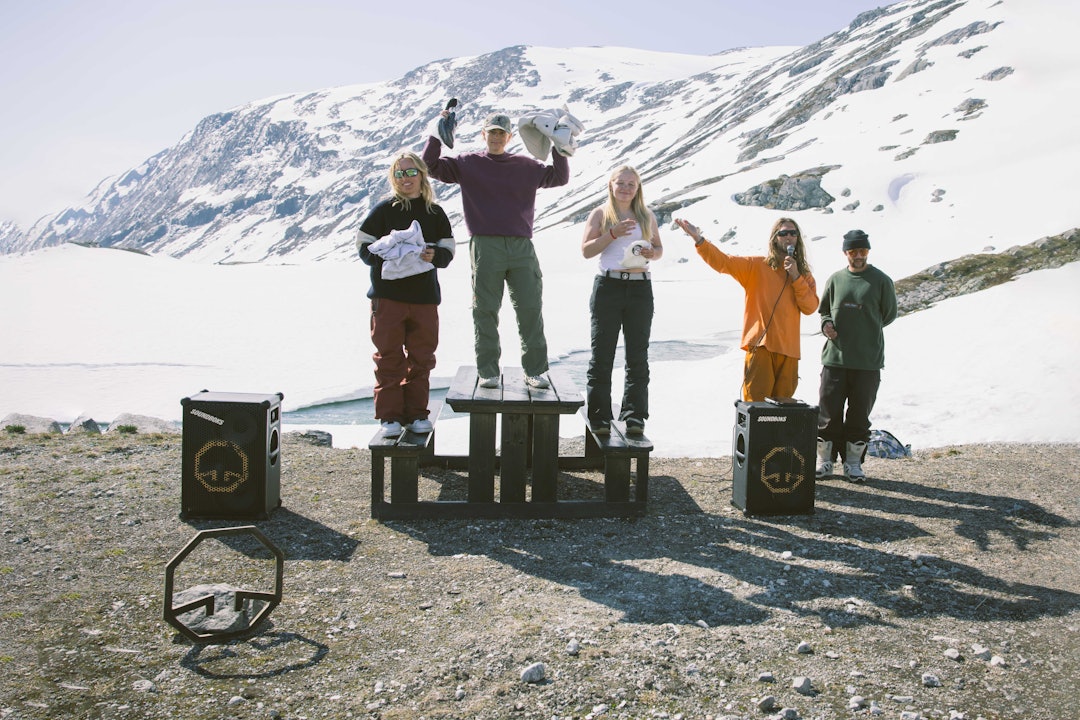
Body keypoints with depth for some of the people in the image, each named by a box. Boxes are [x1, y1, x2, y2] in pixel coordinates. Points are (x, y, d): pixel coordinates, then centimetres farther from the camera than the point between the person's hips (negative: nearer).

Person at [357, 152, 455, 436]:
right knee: (389, 358, 0)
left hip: (425, 296, 3)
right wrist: (385, 256, -17)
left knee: (421, 358, 7)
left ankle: (416, 412, 19)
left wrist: (434, 255, -12)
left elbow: (448, 251, 10)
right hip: (387, 295, -2)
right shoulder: (383, 209, 2)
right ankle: (390, 415, 8)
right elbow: (364, 247, 2)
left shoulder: (435, 213, 9)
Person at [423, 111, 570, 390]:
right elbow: (431, 166, 8)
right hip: (485, 246, -2)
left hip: (522, 247, 2)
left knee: (531, 309, -1)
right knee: (485, 310, 0)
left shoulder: (526, 166, 17)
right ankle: (487, 371, 9)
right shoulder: (468, 163, 12)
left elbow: (560, 177, 19)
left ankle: (535, 369, 8)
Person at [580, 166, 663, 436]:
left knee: (638, 355, 3)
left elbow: (659, 248, 20)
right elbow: (586, 250, -2)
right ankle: (599, 417, 5)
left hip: (640, 288, 3)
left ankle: (634, 416, 10)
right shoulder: (600, 214, 6)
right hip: (608, 286, -3)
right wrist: (613, 234, -15)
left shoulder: (647, 216, 15)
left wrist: (651, 253, -3)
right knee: (602, 355, -1)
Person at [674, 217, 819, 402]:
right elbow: (723, 262, -6)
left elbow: (810, 307, 2)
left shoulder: (804, 275, 14)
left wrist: (796, 277, -7)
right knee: (755, 405, -7)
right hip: (760, 346, -4)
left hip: (789, 350, 4)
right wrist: (699, 240, -18)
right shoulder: (757, 265, 5)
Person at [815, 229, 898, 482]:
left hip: (868, 360, -1)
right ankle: (825, 460, 17)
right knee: (828, 411, 3)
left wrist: (868, 330, 3)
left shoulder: (881, 280, 1)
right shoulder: (835, 279, 6)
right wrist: (826, 324, -3)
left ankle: (853, 462, 20)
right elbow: (823, 309, 16)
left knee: (859, 414, 7)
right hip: (834, 357, 1)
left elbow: (889, 314, 9)